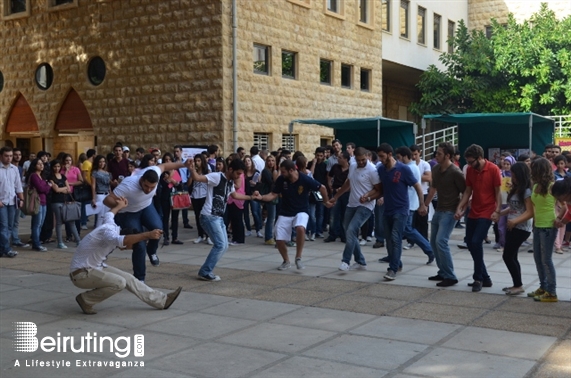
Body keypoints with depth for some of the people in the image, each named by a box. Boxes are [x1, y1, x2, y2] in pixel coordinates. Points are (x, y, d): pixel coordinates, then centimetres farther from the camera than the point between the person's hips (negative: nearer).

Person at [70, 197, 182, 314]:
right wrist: (148, 235, -55)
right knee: (119, 283, -24)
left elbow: (108, 214, 27)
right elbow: (125, 240, -50)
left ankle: (162, 300, 4)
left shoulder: (111, 225, 1)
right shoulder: (108, 232, -27)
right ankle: (85, 300, -5)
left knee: (128, 278, 1)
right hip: (81, 274, -10)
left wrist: (119, 206, 43)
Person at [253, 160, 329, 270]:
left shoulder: (305, 180, -19)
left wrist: (326, 202, 4)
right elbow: (273, 195, -6)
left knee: (300, 228, -35)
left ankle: (298, 258, -14)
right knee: (279, 241, -5)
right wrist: (261, 197, -24)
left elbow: (322, 188, -6)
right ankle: (286, 261, 26)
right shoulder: (281, 180, -12)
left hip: (301, 211, -3)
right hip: (285, 213, 3)